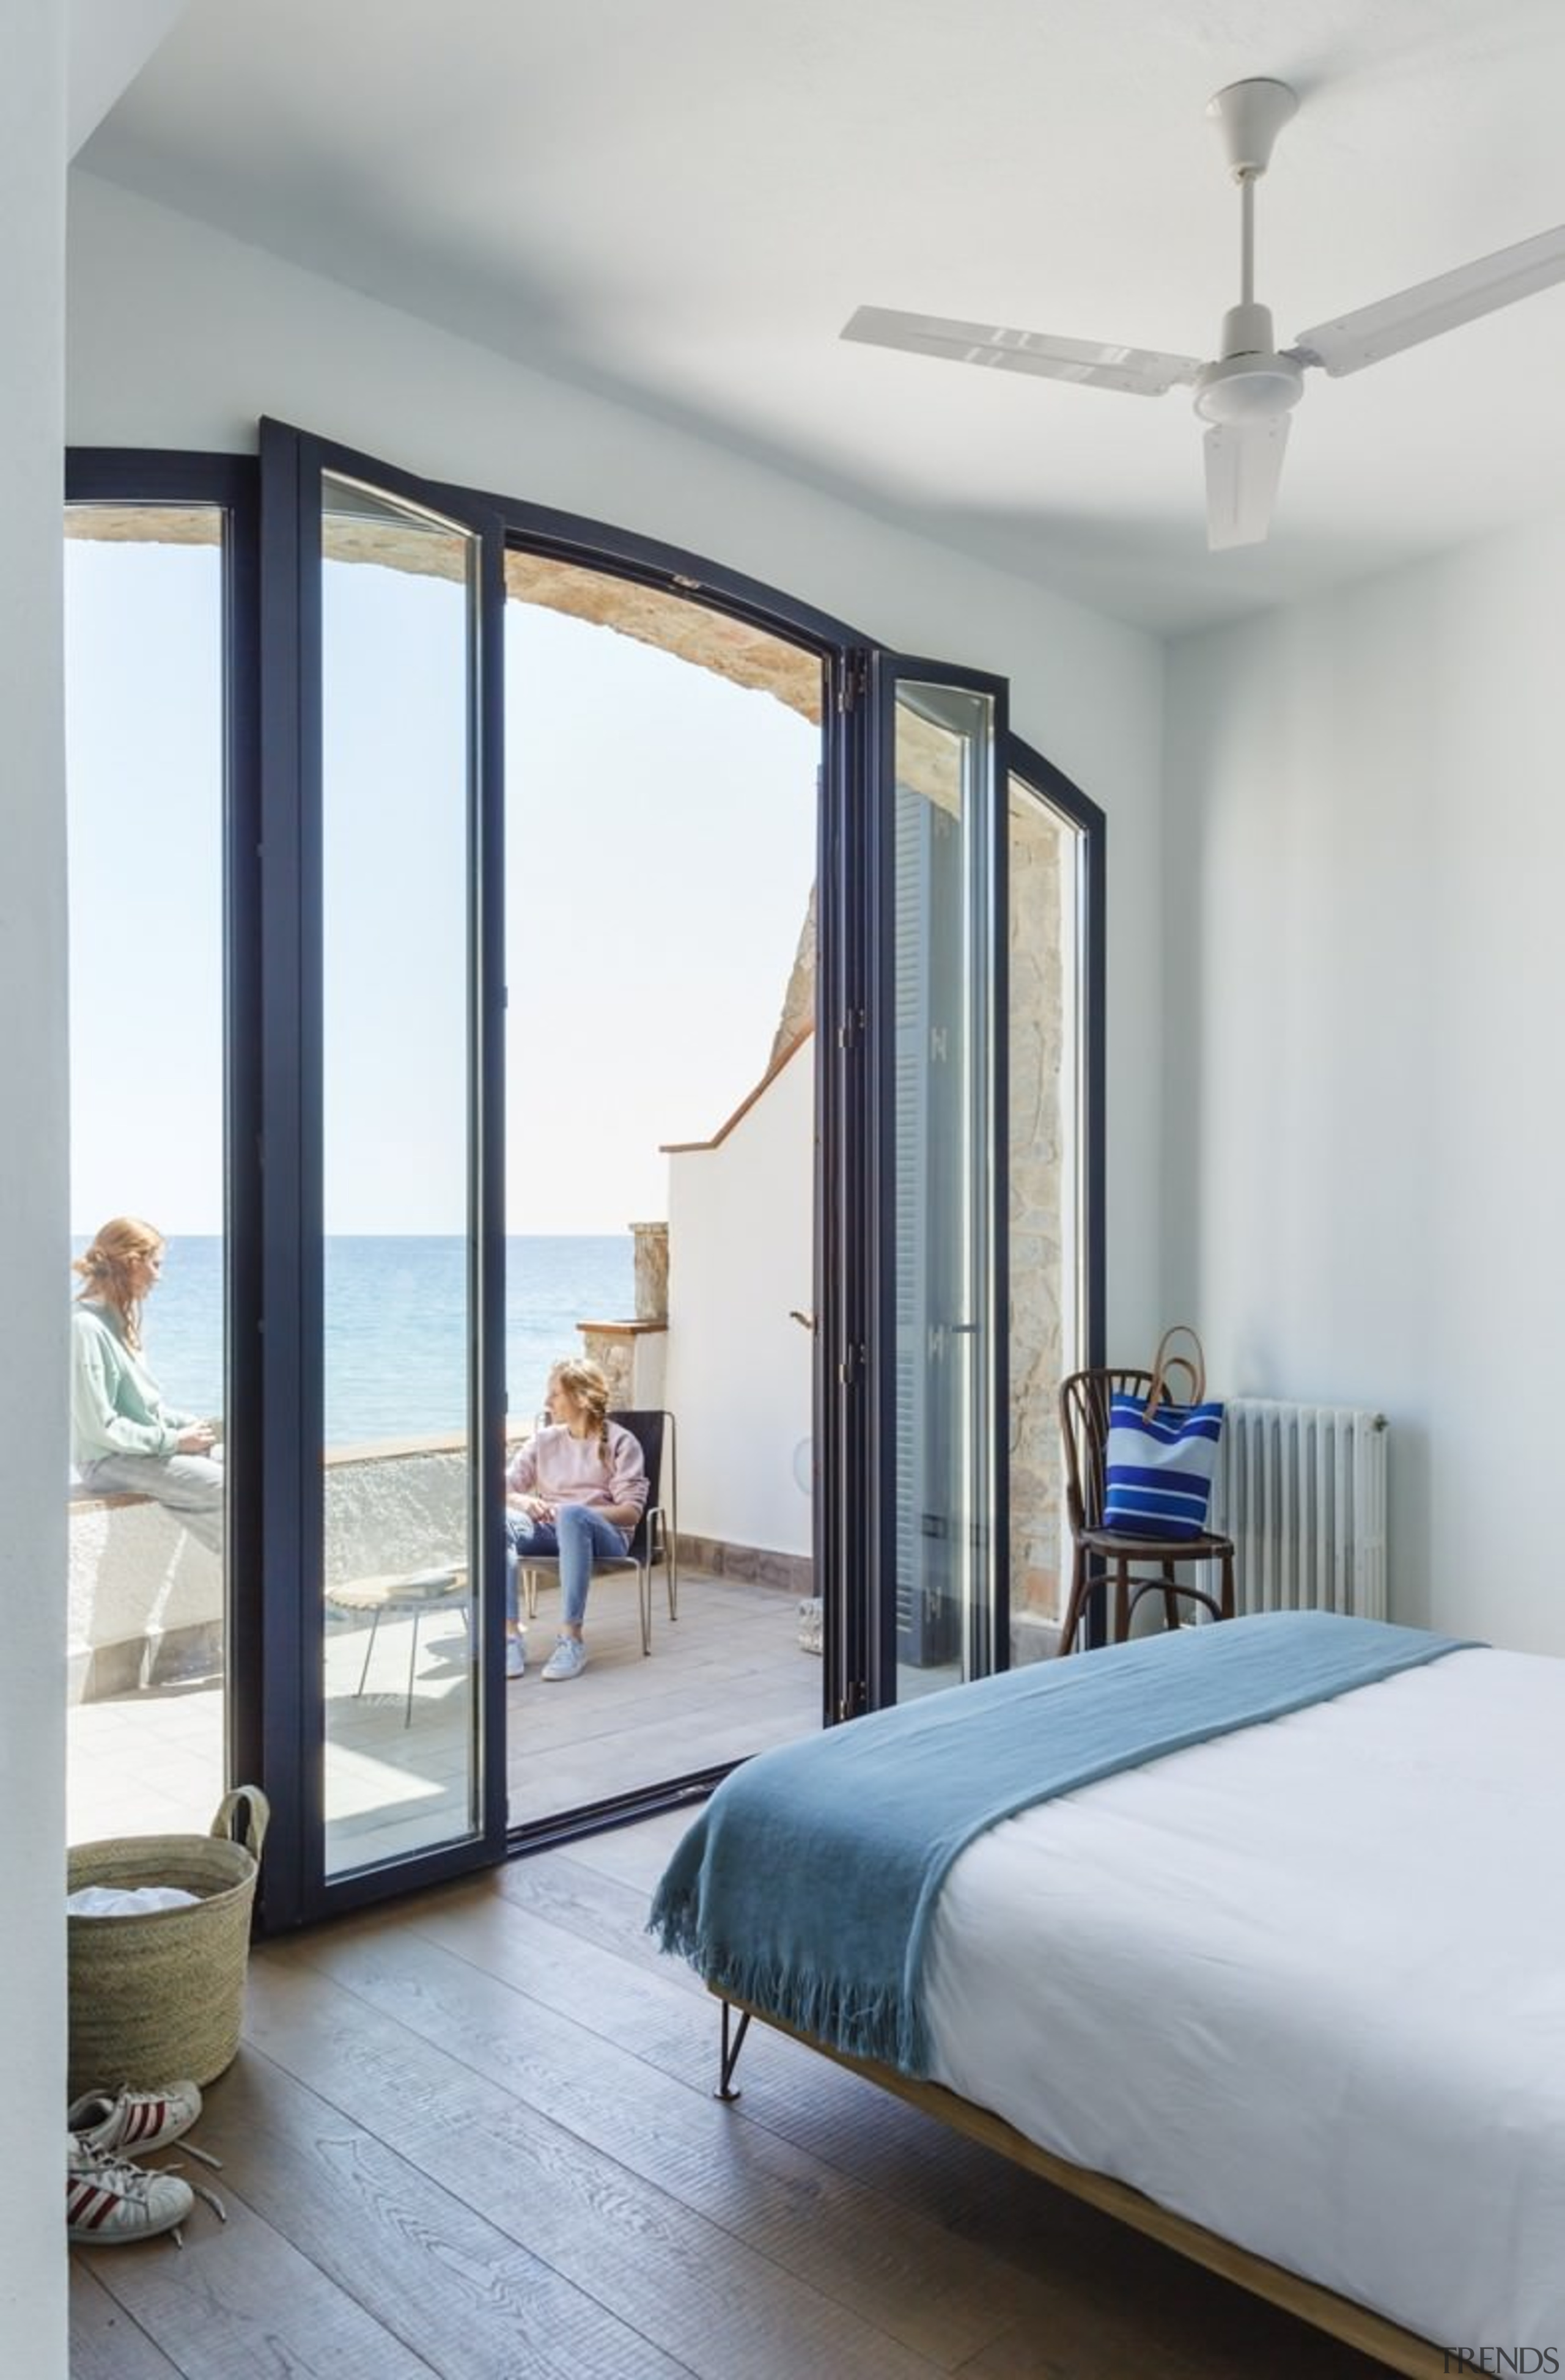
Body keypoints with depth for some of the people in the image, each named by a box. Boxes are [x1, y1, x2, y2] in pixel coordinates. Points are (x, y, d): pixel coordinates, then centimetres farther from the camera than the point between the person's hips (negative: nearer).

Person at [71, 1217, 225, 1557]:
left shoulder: (119, 1317, 11)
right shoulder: (86, 1325, -18)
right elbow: (99, 1426, -20)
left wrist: (186, 1424, 2)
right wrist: (173, 1440, -16)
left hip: (150, 1445, 9)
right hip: (112, 1460, -9)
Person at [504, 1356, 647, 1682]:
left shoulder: (620, 1442, 6)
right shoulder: (544, 1441, 19)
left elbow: (631, 1511, -4)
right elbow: (501, 1488, 12)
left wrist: (571, 1513, -18)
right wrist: (521, 1501, -13)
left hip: (603, 1535, -4)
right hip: (548, 1531, 4)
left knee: (572, 1515, -39)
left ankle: (571, 1639, -37)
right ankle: (509, 1633, -31)